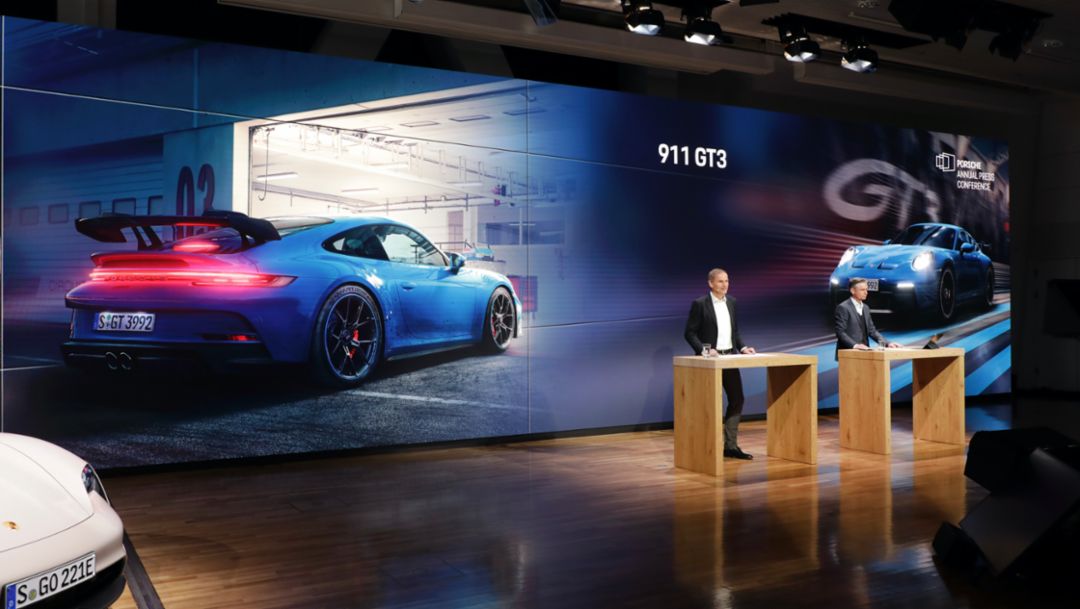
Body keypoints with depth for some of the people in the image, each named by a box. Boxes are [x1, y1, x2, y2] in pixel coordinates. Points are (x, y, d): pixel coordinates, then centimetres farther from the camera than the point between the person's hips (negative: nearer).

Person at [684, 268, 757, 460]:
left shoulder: (731, 302, 10)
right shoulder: (699, 304, -9)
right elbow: (689, 333, -10)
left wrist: (742, 347, 1)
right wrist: (705, 350, -21)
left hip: (730, 357, 6)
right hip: (711, 359, -6)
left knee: (737, 399, 3)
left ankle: (730, 445, 12)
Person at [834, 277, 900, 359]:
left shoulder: (865, 307, 16)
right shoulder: (843, 308, -8)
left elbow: (871, 330, 16)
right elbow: (840, 332, -15)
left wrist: (887, 343, 2)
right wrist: (854, 345, -28)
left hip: (863, 352, 7)